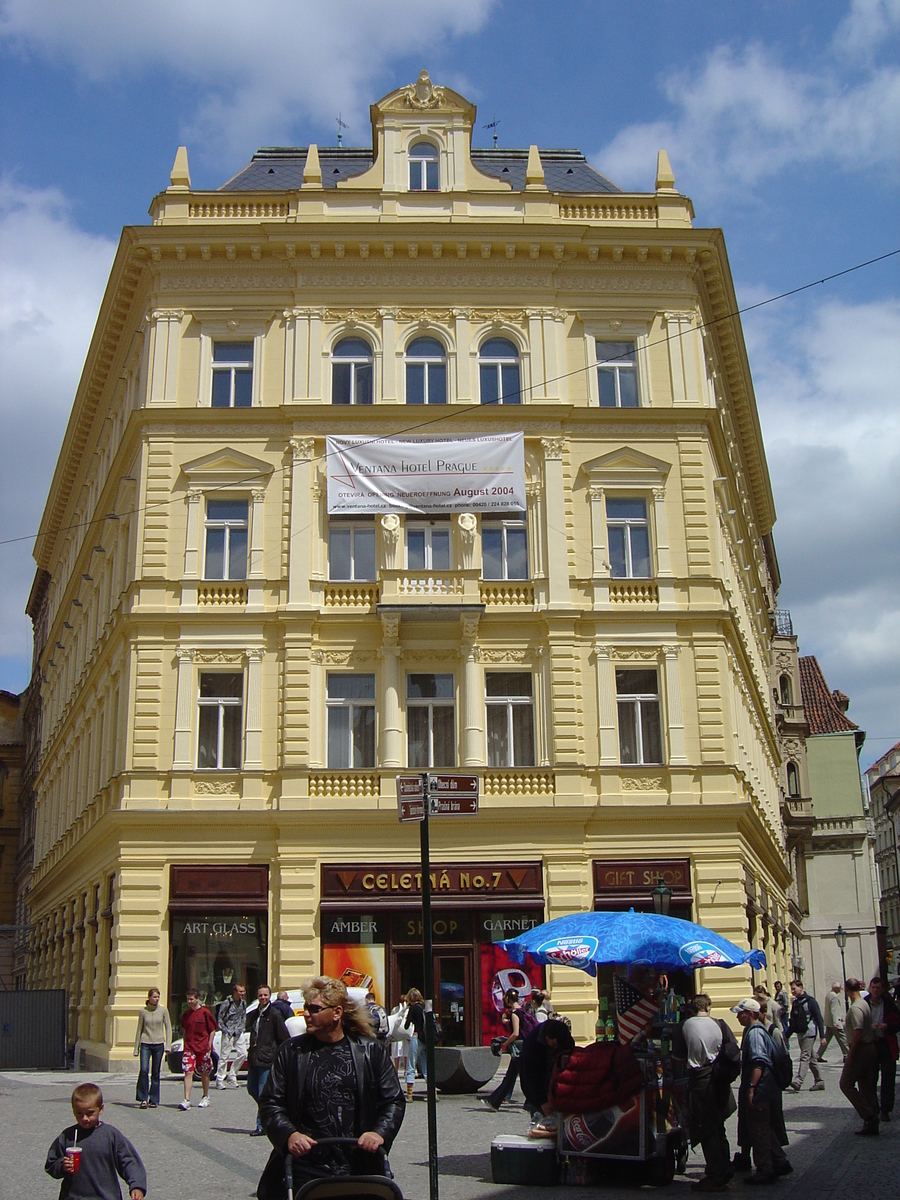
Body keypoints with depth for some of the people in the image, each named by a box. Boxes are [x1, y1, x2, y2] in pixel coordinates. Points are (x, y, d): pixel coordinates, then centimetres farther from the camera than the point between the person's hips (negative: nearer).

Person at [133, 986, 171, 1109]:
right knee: (144, 1070, -15)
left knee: (155, 1073, 4)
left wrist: (168, 1045, -3)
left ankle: (153, 1100, 13)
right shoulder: (143, 1011, 4)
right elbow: (139, 1029, 9)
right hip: (145, 1043, -1)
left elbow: (168, 1028, 6)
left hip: (158, 1044, 1)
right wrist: (136, 1048, 9)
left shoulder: (163, 1011, 4)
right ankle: (143, 1098, -6)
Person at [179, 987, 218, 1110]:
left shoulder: (205, 1012, -6)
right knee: (188, 1072, -10)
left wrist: (209, 1045, -6)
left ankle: (206, 1098, 27)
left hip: (203, 1048, -2)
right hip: (189, 1048, 2)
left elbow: (212, 1030, -1)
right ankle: (186, 1100, -15)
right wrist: (185, 1045, 12)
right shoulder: (185, 1014, 7)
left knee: (204, 1073, 10)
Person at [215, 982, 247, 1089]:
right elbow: (219, 1018, -6)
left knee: (242, 1054, 1)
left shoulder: (243, 1003, 8)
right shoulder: (226, 1003, -10)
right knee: (224, 1056, -5)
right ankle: (220, 1079, 2)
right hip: (228, 1033, -6)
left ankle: (232, 1076, 14)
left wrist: (241, 1029, 5)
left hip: (238, 1033, 6)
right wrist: (225, 1030, -11)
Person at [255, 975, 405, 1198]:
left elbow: (394, 1101, 5)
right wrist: (289, 1134, -13)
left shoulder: (372, 1051, 3)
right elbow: (270, 1102, 4)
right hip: (304, 1170, 0)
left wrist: (380, 1133, -13)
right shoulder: (291, 1051, 5)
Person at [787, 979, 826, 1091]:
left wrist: (822, 1036, -14)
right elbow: (792, 1022, 20)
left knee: (804, 1057, -14)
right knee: (811, 1058, 12)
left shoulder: (810, 1001, -8)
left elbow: (819, 1019, -10)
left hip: (809, 1033, -8)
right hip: (800, 1034, 8)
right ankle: (819, 1082, 19)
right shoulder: (795, 1003, 14)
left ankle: (798, 1082, -24)